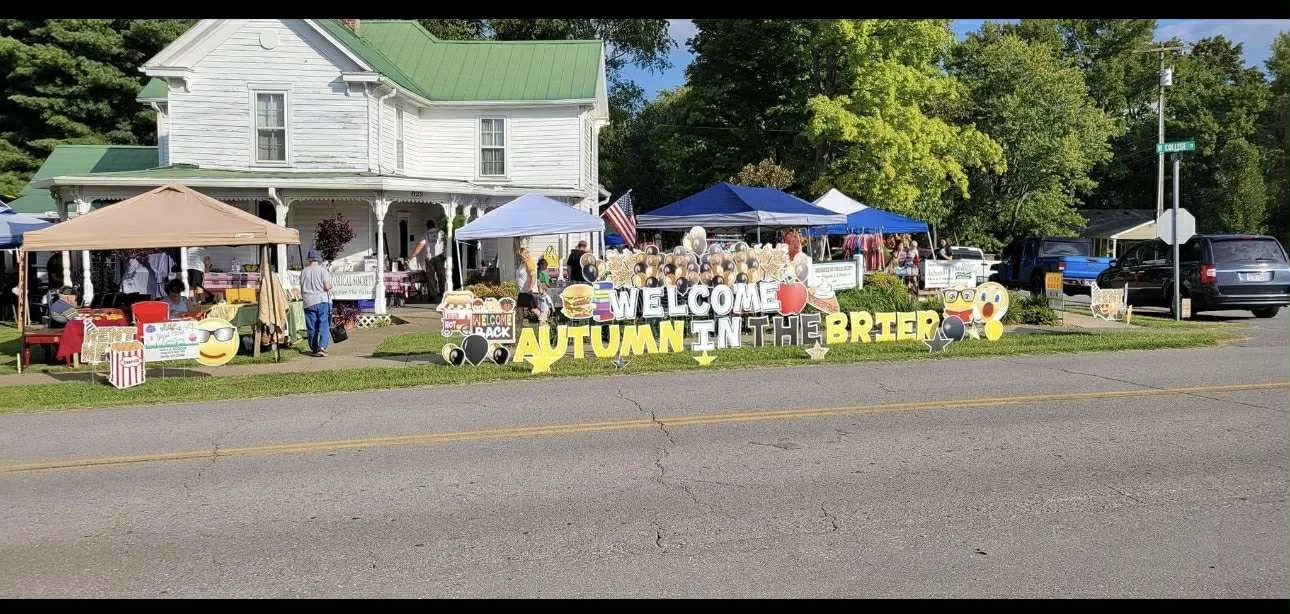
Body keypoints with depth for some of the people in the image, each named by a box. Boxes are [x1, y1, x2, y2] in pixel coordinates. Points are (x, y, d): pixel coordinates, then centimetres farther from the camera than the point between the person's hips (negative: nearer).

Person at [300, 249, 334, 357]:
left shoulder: (303, 272, 6)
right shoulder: (322, 270, -6)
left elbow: (302, 290, 13)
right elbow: (327, 287, -12)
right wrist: (330, 286, 9)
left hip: (309, 303, 3)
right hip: (323, 301, -3)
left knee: (312, 327, 9)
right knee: (324, 325, -2)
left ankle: (314, 349, 15)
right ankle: (322, 347, -16)